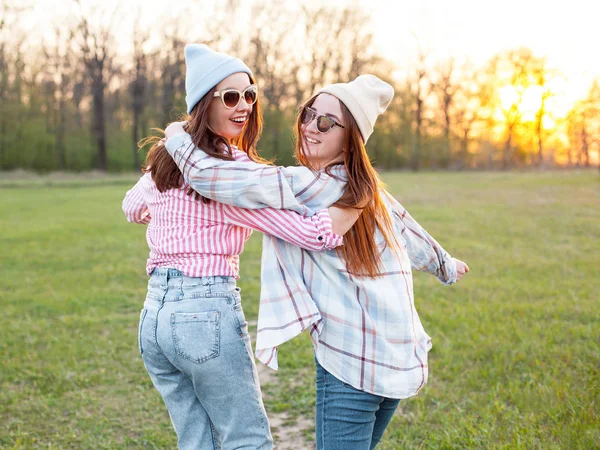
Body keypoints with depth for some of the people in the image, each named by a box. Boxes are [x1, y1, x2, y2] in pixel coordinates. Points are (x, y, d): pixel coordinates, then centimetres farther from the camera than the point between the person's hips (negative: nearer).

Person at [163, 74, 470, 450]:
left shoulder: (304, 187, -15)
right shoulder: (370, 190, 10)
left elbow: (208, 174, -19)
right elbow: (416, 242, 27)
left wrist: (176, 137, 2)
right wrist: (447, 267, 48)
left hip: (352, 365, -9)